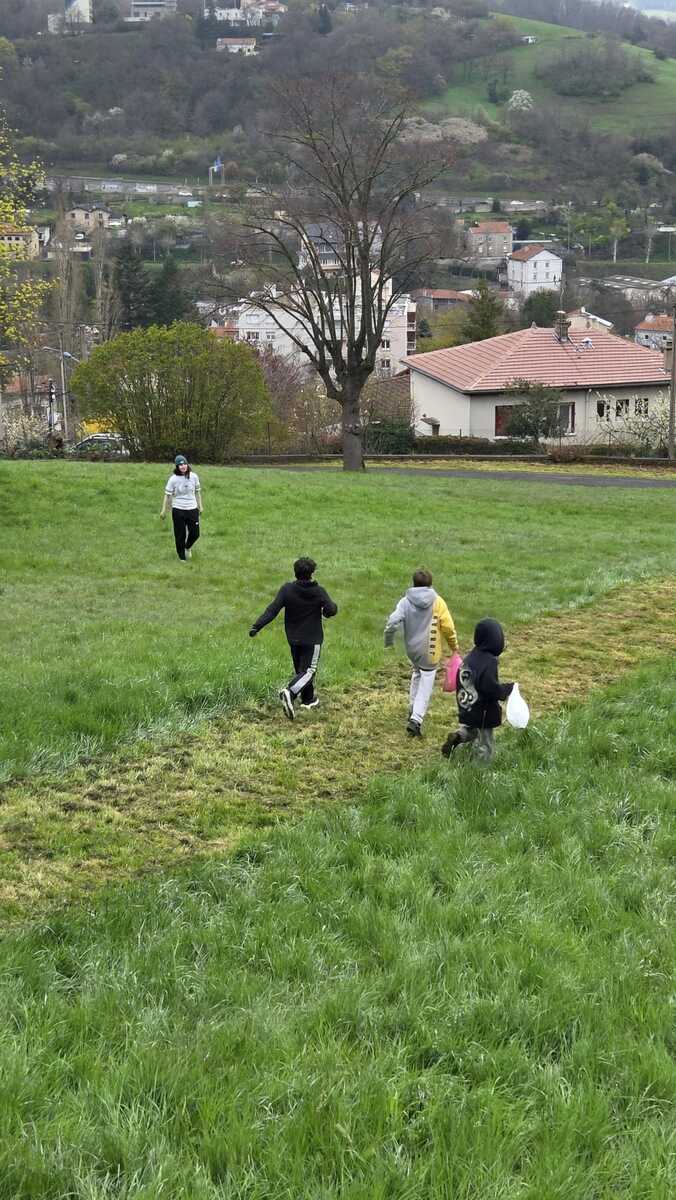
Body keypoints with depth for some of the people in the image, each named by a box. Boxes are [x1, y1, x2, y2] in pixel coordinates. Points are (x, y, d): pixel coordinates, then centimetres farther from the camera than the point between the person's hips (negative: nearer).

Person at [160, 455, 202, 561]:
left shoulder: (194, 476, -2)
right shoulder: (173, 479, -10)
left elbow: (197, 492, 11)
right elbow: (167, 495, -4)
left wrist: (200, 506, 15)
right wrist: (163, 510, -2)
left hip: (192, 509, 3)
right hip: (178, 510, -3)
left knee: (195, 533, 6)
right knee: (180, 534, 3)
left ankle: (188, 547, 39)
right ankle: (182, 556, 23)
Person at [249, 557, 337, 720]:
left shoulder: (286, 590, -9)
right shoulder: (319, 592, -12)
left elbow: (272, 609, -16)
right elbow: (331, 611, -11)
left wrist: (257, 626, -17)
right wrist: (333, 605, 13)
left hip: (293, 638, 3)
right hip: (312, 639, -3)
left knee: (300, 668, 20)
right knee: (308, 670, -3)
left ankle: (308, 700, 30)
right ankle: (290, 692, -29)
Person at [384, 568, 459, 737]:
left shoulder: (406, 601, -5)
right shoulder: (438, 602, -8)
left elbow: (392, 622, -15)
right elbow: (448, 628, -8)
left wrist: (388, 641, 1)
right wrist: (454, 647, 7)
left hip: (412, 648, 3)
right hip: (430, 651, -3)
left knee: (417, 673, 30)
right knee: (426, 686, 2)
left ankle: (413, 710, 33)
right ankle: (416, 720, -10)